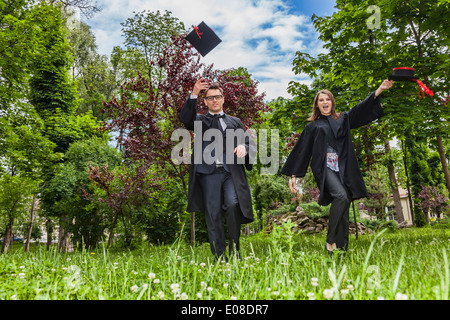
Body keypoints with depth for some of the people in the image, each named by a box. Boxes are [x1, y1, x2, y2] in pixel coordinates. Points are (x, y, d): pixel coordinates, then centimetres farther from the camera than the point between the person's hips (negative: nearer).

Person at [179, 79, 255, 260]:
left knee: (233, 204, -21)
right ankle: (220, 257, 7)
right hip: (209, 173, 0)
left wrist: (243, 147, -6)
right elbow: (185, 118, -3)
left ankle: (234, 247, -2)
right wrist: (194, 94, -14)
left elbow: (249, 143, 18)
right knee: (213, 214, -2)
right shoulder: (200, 121, 18)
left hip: (231, 173, 1)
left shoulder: (235, 122, 23)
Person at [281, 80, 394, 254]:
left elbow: (361, 109, 10)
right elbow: (301, 151, 10)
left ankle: (341, 247, 5)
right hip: (324, 167, -3)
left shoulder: (343, 119, 22)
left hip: (344, 168, 3)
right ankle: (331, 241, -16)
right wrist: (293, 176, 5)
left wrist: (380, 90, -3)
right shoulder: (312, 127, 14)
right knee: (341, 196, -25)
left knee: (343, 206, -1)